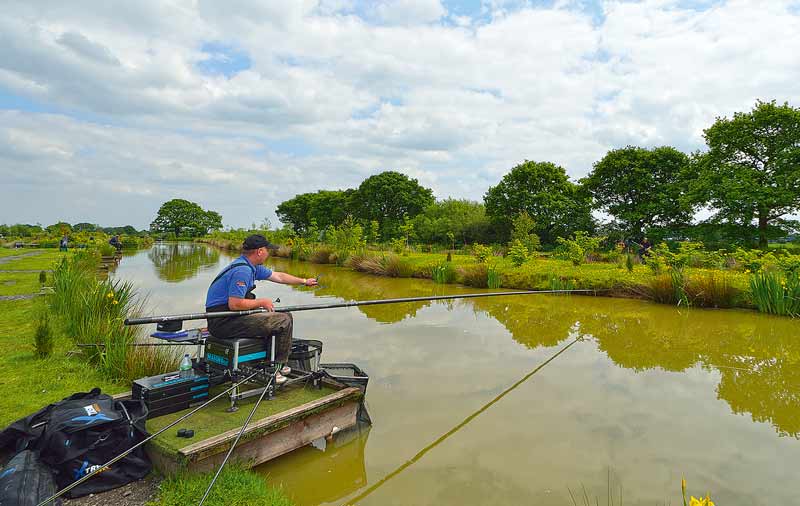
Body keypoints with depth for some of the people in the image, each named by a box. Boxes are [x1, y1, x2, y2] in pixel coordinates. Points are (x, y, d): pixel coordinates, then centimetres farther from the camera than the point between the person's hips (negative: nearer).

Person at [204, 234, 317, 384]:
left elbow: (278, 276, 23)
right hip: (224, 323, -11)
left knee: (272, 318, 22)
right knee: (284, 321, -10)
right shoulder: (242, 270, -21)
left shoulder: (252, 267, 11)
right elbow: (234, 304, -26)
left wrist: (304, 281, 29)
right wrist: (262, 302, -12)